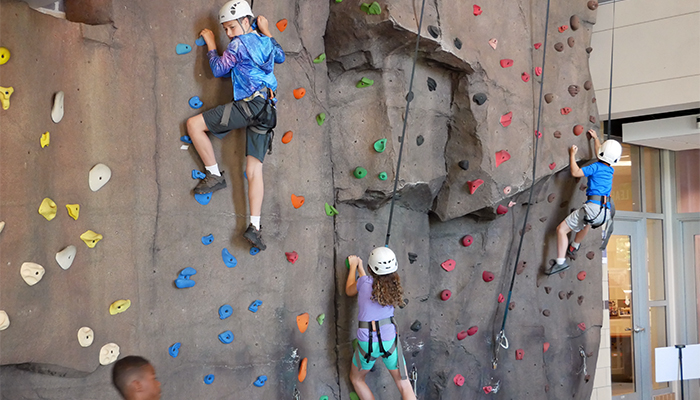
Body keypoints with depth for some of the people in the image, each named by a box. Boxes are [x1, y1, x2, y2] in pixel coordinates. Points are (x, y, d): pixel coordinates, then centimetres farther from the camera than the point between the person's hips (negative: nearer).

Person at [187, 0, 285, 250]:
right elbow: (280, 56, 40)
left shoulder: (239, 43, -4)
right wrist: (266, 32, 42)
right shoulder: (264, 42, 19)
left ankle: (215, 176, 1)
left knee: (194, 124, -1)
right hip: (266, 110, 8)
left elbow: (218, 69, 1)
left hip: (249, 105, -8)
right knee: (254, 170, 4)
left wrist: (210, 44, 14)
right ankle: (255, 227, -3)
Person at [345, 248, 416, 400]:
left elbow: (349, 291, 11)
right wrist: (360, 268, 30)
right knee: (404, 385, 8)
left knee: (356, 379, 24)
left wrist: (353, 266, 23)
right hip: (390, 340, 3)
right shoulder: (394, 287, 1)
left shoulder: (365, 281, -12)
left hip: (367, 342, -3)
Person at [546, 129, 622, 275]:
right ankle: (573, 248, 46)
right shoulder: (610, 170, 19)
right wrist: (596, 138, 52)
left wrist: (572, 155, 6)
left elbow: (575, 172, -8)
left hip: (593, 207, -8)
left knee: (561, 229, -5)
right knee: (586, 221, 42)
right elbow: (601, 156, 39)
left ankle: (561, 262, -14)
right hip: (605, 212, 8)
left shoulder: (596, 167, -4)